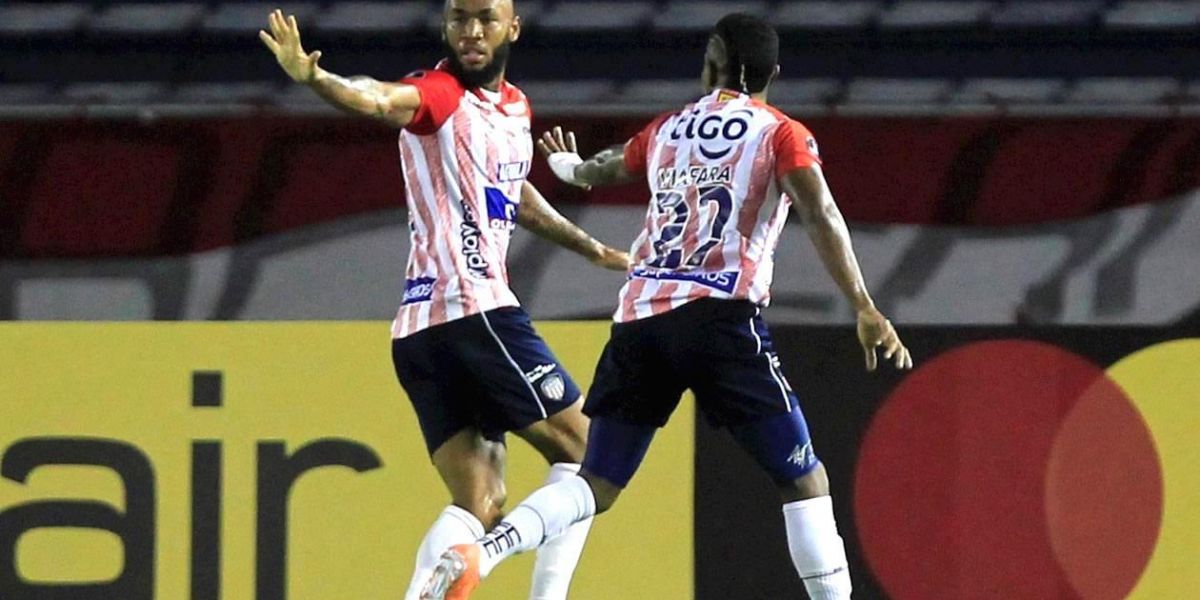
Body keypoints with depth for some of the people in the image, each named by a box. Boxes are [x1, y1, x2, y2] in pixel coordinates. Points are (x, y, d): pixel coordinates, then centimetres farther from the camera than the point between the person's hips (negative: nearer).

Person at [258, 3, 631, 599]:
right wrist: (314, 77, -51)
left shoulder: (514, 107, 19)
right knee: (581, 450, -1)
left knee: (478, 505, 3)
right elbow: (380, 99, -29)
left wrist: (592, 248, 51)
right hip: (474, 310, -8)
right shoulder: (440, 94, -6)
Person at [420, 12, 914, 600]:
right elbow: (819, 214, -9)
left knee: (595, 486, 7)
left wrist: (567, 166, 67)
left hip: (639, 317, 4)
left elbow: (603, 171, 44)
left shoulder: (667, 129, 23)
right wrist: (865, 309, -13)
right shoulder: (781, 134, 8)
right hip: (720, 313, -4)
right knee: (804, 481, 4)